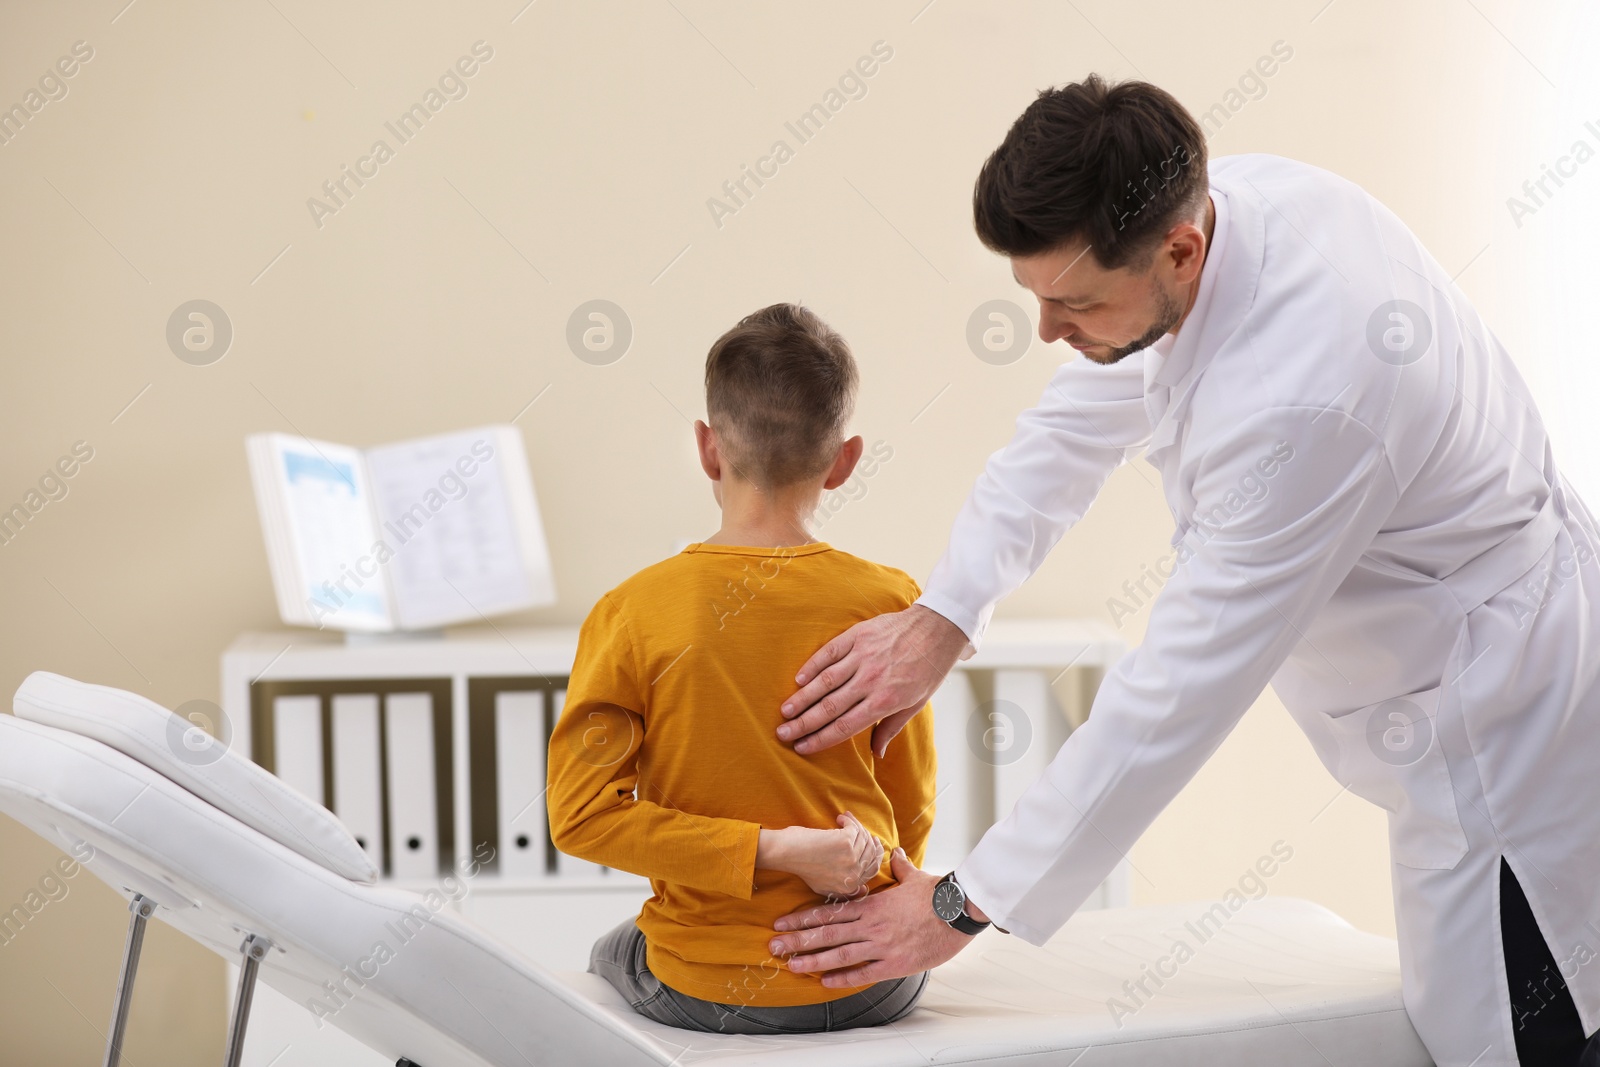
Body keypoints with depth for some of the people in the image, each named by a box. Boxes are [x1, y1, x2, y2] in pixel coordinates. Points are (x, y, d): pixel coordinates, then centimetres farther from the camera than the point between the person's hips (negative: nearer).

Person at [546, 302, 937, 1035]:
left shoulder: (630, 613, -12)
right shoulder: (887, 604, -9)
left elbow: (580, 815, -15)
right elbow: (909, 816, 0)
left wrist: (768, 849, -15)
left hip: (703, 994, 0)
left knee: (612, 954, 35)